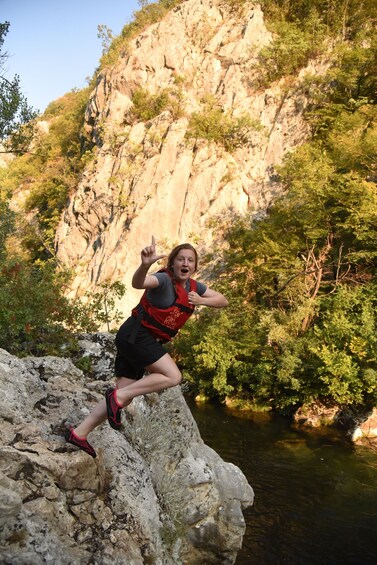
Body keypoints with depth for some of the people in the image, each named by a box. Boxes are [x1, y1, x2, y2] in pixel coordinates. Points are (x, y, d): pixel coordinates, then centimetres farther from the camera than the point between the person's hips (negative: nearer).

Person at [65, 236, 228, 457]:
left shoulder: (193, 287, 10)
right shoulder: (164, 280, -15)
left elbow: (223, 300, 14)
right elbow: (138, 283, -36)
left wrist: (201, 301, -7)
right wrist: (145, 264, -58)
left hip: (144, 341, 9)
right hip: (135, 334, -9)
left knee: (124, 398, 6)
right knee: (173, 376, -17)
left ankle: (79, 433, 10)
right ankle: (118, 396, -13)